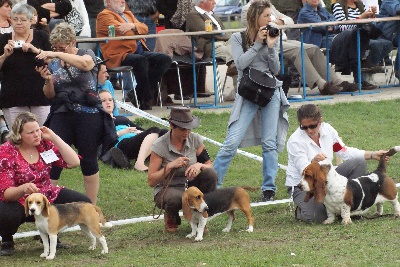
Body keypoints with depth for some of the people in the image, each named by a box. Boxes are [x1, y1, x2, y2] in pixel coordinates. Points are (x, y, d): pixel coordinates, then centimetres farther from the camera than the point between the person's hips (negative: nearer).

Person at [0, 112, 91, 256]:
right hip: (18, 203, -5)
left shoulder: (45, 144, -2)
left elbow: (73, 162, -10)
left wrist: (54, 137, -14)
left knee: (84, 203, -15)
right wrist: (23, 189, -43)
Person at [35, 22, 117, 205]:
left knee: (89, 162, 4)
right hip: (61, 115, 3)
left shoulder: (87, 54, 1)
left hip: (88, 116, -3)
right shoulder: (53, 63, 12)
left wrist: (58, 54, -27)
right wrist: (47, 80, -8)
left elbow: (85, 63, -25)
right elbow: (50, 95, 12)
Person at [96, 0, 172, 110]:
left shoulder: (128, 14, 27)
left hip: (139, 51, 9)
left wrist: (132, 26, -9)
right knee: (141, 60, -36)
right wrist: (137, 29, 3)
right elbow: (122, 31, -13)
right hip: (119, 55, -9)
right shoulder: (105, 15, 1)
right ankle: (146, 100, -24)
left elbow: (144, 28, 12)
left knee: (165, 59, -10)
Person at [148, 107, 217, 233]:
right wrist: (170, 166, -29)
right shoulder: (160, 146, -16)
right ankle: (171, 216, -1)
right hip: (167, 189, -4)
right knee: (176, 198, -40)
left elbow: (209, 165, -2)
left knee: (210, 174, -26)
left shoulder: (195, 139, -5)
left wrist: (199, 165, -26)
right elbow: (151, 181, -16)